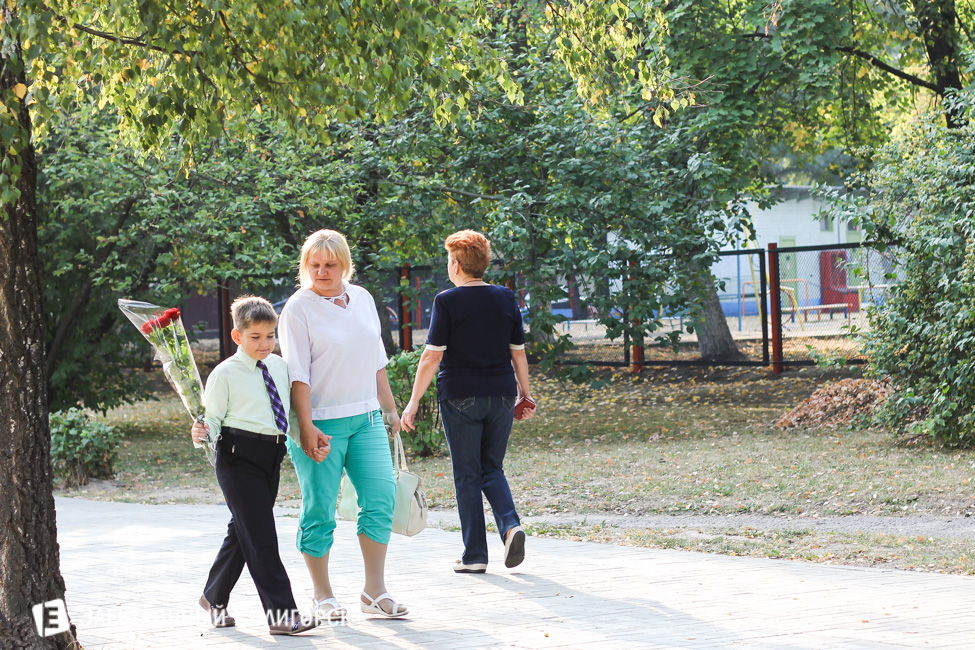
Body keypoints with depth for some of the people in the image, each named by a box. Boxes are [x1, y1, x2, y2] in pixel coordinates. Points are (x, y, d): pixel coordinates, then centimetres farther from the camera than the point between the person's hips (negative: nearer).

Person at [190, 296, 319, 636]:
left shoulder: (280, 367, 11)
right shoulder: (224, 374, -6)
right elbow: (213, 417, -5)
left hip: (271, 457, 7)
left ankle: (214, 597, 34)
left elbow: (292, 412, 17)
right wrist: (202, 432, -25)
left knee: (242, 531, 17)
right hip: (239, 457, -7)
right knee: (260, 535, -10)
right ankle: (281, 613, -13)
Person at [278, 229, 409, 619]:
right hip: (321, 422, -5)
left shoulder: (362, 299, 11)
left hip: (366, 418, 5)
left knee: (381, 496, -4)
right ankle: (322, 594, 13)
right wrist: (306, 426, -18)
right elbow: (298, 374, -11)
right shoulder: (298, 308, -6)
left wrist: (390, 410, 20)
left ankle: (374, 591, 3)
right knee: (319, 510, 0)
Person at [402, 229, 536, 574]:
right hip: (501, 395, 4)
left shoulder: (447, 301, -7)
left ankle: (475, 555, 5)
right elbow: (518, 352, 9)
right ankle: (510, 524, -10)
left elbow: (432, 355, -9)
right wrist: (525, 394, 19)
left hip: (460, 397, -4)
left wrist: (413, 402, -4)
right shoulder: (506, 299, 6)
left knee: (467, 475, 4)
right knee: (493, 469, 16)